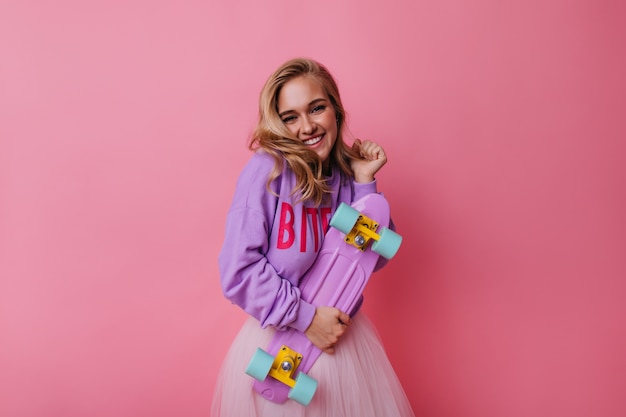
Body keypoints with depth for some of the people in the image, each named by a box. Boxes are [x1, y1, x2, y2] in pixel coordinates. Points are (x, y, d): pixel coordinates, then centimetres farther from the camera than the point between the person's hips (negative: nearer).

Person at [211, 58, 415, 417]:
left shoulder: (345, 174, -2)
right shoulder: (267, 170, -16)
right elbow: (238, 269, -18)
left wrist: (364, 181, -9)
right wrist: (306, 317, -17)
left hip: (345, 339, 5)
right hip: (276, 341, -4)